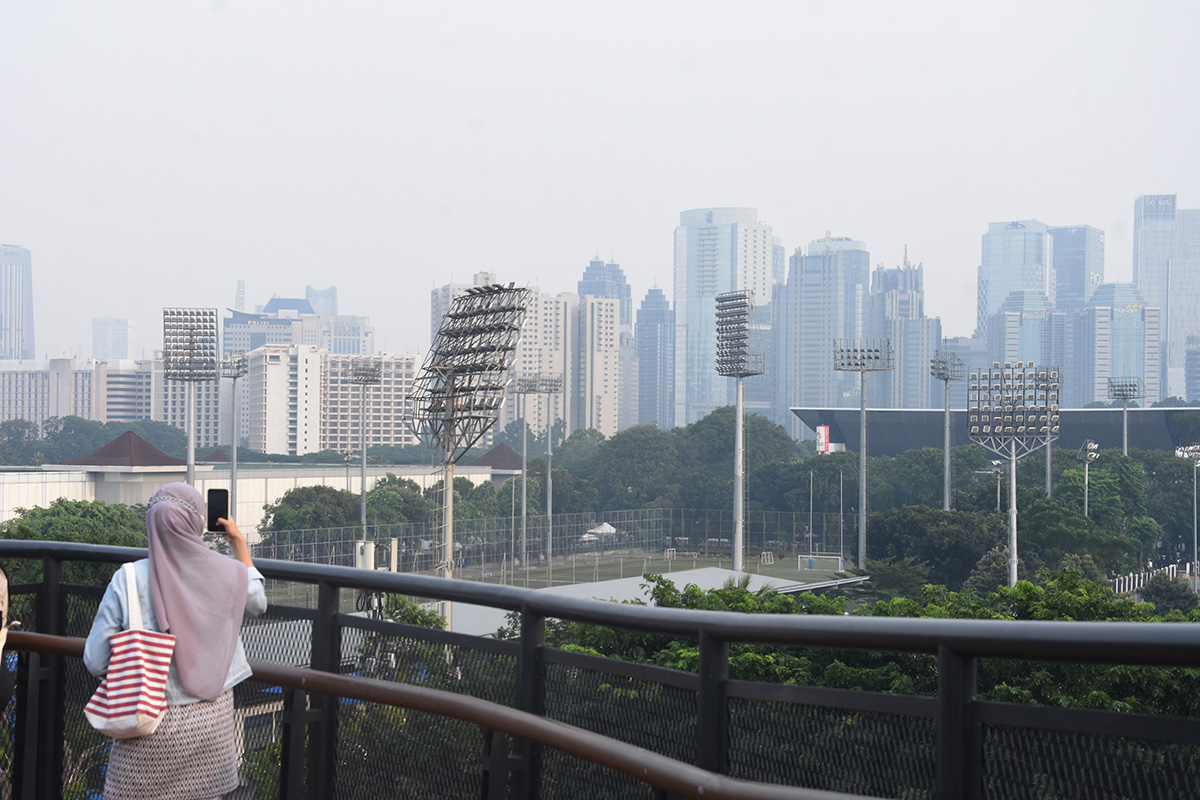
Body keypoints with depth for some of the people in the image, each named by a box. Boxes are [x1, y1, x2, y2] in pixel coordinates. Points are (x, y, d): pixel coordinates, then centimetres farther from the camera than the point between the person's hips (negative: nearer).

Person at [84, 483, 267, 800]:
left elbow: (96, 663, -7)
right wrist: (240, 543, 24)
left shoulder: (128, 580, -13)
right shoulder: (226, 574, -7)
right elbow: (257, 604, 18)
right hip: (212, 723, 2)